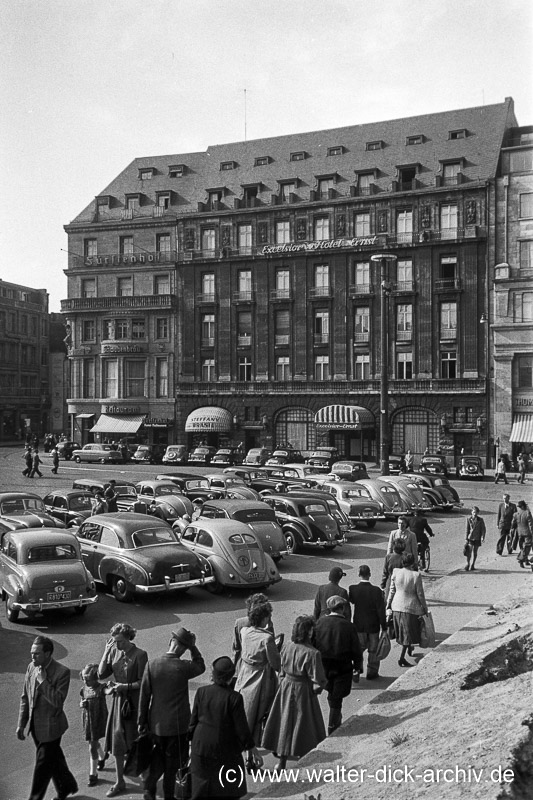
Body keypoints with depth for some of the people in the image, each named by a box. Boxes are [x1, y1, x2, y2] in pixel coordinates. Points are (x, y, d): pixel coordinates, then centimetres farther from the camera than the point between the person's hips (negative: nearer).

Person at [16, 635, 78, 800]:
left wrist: (43, 681, -30)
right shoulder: (31, 667, -3)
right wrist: (21, 724, 4)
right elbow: (25, 698, 6)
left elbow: (58, 701, -26)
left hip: (50, 727, -6)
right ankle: (66, 787, 43)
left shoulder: (62, 672, -22)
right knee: (54, 760, 23)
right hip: (36, 725, 7)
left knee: (42, 766, 2)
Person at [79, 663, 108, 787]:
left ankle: (93, 774, 8)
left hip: (98, 720, -6)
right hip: (87, 720, 6)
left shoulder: (100, 688, -18)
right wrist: (81, 704, -11)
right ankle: (102, 757, 53)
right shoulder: (84, 689, -2)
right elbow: (82, 701, 11)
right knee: (94, 742, 24)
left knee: (92, 747, -4)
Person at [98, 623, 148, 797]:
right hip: (118, 701, 5)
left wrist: (125, 686, -21)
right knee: (117, 743, 12)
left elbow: (143, 683, -13)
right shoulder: (114, 652, -1)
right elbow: (101, 674, -5)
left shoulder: (140, 655, -16)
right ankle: (119, 783, 25)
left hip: (134, 703, -5)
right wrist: (106, 652, -12)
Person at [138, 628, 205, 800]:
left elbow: (144, 695, -5)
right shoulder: (183, 667, -18)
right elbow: (200, 666, 5)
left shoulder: (151, 664, -11)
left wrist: (142, 721, 5)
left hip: (156, 723, 3)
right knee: (172, 761, 15)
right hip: (177, 724, -2)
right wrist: (193, 647, 1)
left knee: (158, 758, 24)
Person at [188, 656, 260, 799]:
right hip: (224, 750, -3)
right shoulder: (234, 698, -21)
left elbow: (194, 720, -2)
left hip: (201, 745, 3)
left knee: (200, 788, 19)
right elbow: (242, 728, -14)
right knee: (228, 788, 17)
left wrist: (190, 739, 13)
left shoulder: (201, 692, -11)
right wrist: (253, 749, -2)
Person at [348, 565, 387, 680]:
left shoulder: (353, 589, -14)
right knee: (373, 649, 16)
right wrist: (384, 627, -6)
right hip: (373, 625, -2)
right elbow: (381, 610, -14)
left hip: (358, 624, 2)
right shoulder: (376, 590, -19)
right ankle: (371, 672, 25)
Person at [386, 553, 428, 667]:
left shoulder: (396, 573, -7)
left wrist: (388, 604, 13)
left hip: (397, 606, 5)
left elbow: (392, 591, 1)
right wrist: (425, 608, 4)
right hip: (411, 607, -5)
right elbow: (420, 594, -11)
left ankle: (409, 649, 44)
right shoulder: (416, 575, -18)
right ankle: (402, 658, 6)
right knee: (409, 632, 8)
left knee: (402, 631, 23)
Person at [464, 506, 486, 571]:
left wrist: (483, 537, -12)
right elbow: (467, 529, 3)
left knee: (475, 552, 9)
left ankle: (473, 565, 22)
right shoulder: (468, 519, -4)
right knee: (469, 551, -9)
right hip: (470, 537, 0)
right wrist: (466, 539, 3)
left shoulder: (480, 520, -6)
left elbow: (483, 529, -1)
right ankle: (467, 564, 9)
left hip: (477, 538, 0)